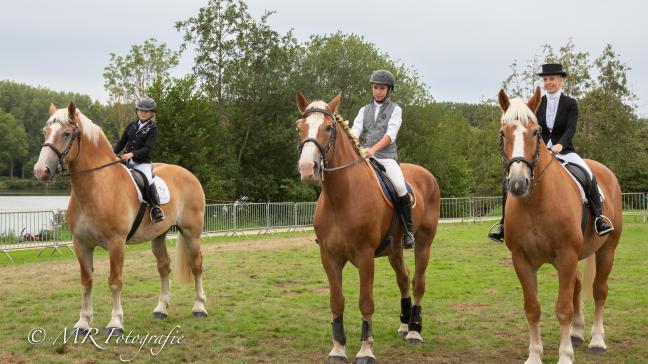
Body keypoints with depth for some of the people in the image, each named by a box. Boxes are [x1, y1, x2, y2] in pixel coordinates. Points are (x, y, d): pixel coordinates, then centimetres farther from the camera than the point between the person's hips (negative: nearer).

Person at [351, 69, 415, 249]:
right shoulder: (364, 110, 18)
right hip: (363, 157, 4)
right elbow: (354, 132, 5)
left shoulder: (395, 110, 7)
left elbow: (390, 135, -8)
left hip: (386, 157, -4)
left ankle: (408, 231, -18)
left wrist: (373, 149, -25)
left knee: (400, 187, -28)